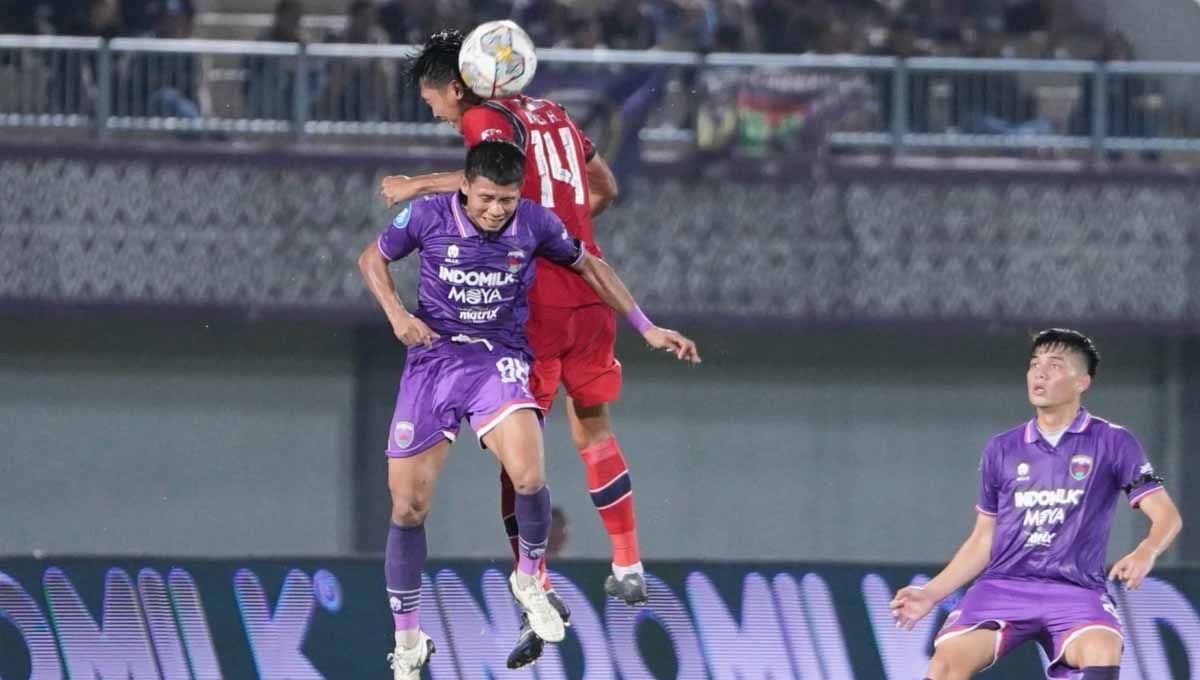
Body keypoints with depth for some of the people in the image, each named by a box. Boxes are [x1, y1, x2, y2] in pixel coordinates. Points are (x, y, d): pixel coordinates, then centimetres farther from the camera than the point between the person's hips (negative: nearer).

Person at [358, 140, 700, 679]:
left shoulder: (535, 223, -7)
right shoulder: (428, 216, -9)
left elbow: (588, 267, 10)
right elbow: (373, 258, 9)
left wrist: (646, 328, 9)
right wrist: (396, 314, -8)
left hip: (498, 359, -1)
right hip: (432, 356, 1)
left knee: (528, 476, -28)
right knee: (408, 505, -2)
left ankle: (530, 582, 2)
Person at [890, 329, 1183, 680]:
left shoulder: (1112, 443, 4)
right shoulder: (1002, 451, 14)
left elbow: (1166, 516, -2)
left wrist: (1145, 554, -24)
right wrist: (930, 594, 11)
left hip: (1075, 590, -3)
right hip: (1003, 586, 3)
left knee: (1102, 651, -36)